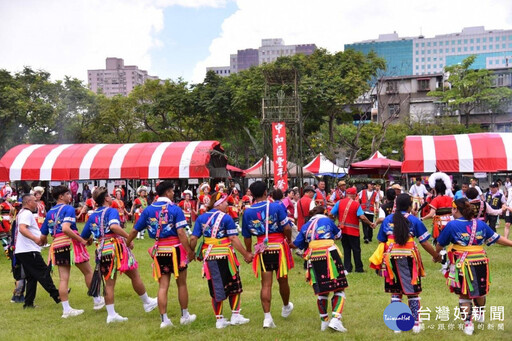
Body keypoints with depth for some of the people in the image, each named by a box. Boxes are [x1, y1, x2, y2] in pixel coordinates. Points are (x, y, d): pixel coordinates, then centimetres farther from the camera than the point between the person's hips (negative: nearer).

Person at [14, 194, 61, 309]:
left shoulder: (21, 213, 21)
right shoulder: (27, 213, -12)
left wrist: (40, 237, 25)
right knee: (44, 272, -7)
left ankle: (29, 302, 9)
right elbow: (22, 229, -27)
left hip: (21, 251, 10)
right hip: (29, 250, -10)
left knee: (31, 277, 10)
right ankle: (56, 295, -5)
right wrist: (35, 238, -37)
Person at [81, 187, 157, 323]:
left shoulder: (92, 216, 13)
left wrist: (91, 239, 37)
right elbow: (114, 226, -27)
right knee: (134, 276, 9)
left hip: (102, 250, 6)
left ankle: (111, 314, 8)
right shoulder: (112, 211, -6)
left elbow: (84, 237, 16)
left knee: (109, 283, 10)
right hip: (116, 246, -6)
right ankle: (148, 303, 22)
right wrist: (128, 237, -22)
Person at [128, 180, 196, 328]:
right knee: (181, 284, 12)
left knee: (163, 286, 7)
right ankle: (185, 316, 22)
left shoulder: (148, 209, 3)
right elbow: (181, 233, -17)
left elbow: (134, 230, 6)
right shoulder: (175, 209, -9)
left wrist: (126, 243, 21)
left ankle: (164, 319, 6)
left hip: (159, 250, 3)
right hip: (175, 249, -3)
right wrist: (189, 251, -14)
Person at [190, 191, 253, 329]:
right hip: (225, 256, -4)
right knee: (234, 286, 14)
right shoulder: (226, 218, -8)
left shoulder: (201, 218, 4)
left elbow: (193, 238, 0)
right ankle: (235, 316, 16)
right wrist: (246, 254, -8)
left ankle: (219, 320, 18)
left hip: (209, 257, 4)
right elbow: (233, 239, -13)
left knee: (215, 289, 13)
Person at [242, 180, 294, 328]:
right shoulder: (277, 207, -10)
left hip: (262, 249, 1)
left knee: (266, 284, 4)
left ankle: (267, 317, -2)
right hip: (279, 246, -1)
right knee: (282, 280, 17)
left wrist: (248, 253, 16)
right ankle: (286, 307, 39)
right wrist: (289, 239, 4)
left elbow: (247, 237, 4)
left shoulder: (247, 212, -1)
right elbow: (287, 228, -15)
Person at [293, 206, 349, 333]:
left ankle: (324, 321, 20)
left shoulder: (305, 226, 18)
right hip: (330, 255, -3)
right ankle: (336, 319, -14)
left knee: (322, 291, 15)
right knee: (339, 289, 1)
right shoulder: (327, 220, 12)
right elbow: (338, 234, 27)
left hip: (313, 259, 3)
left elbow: (297, 244, 16)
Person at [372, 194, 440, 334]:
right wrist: (435, 255, 13)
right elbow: (424, 243, -1)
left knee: (395, 293, 10)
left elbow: (381, 242, 8)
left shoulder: (387, 220, 8)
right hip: (408, 258, -2)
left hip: (391, 258, 2)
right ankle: (416, 323, 13)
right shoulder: (414, 220, 0)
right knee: (412, 292, 9)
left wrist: (381, 258, 18)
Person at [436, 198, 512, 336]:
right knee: (480, 291, 23)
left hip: (462, 264, -4)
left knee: (464, 294, 9)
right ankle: (480, 314, 45)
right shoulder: (480, 224, 3)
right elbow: (497, 238, 7)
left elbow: (440, 244, 1)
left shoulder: (452, 225, -8)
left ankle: (468, 323, 9)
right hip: (481, 262, 4)